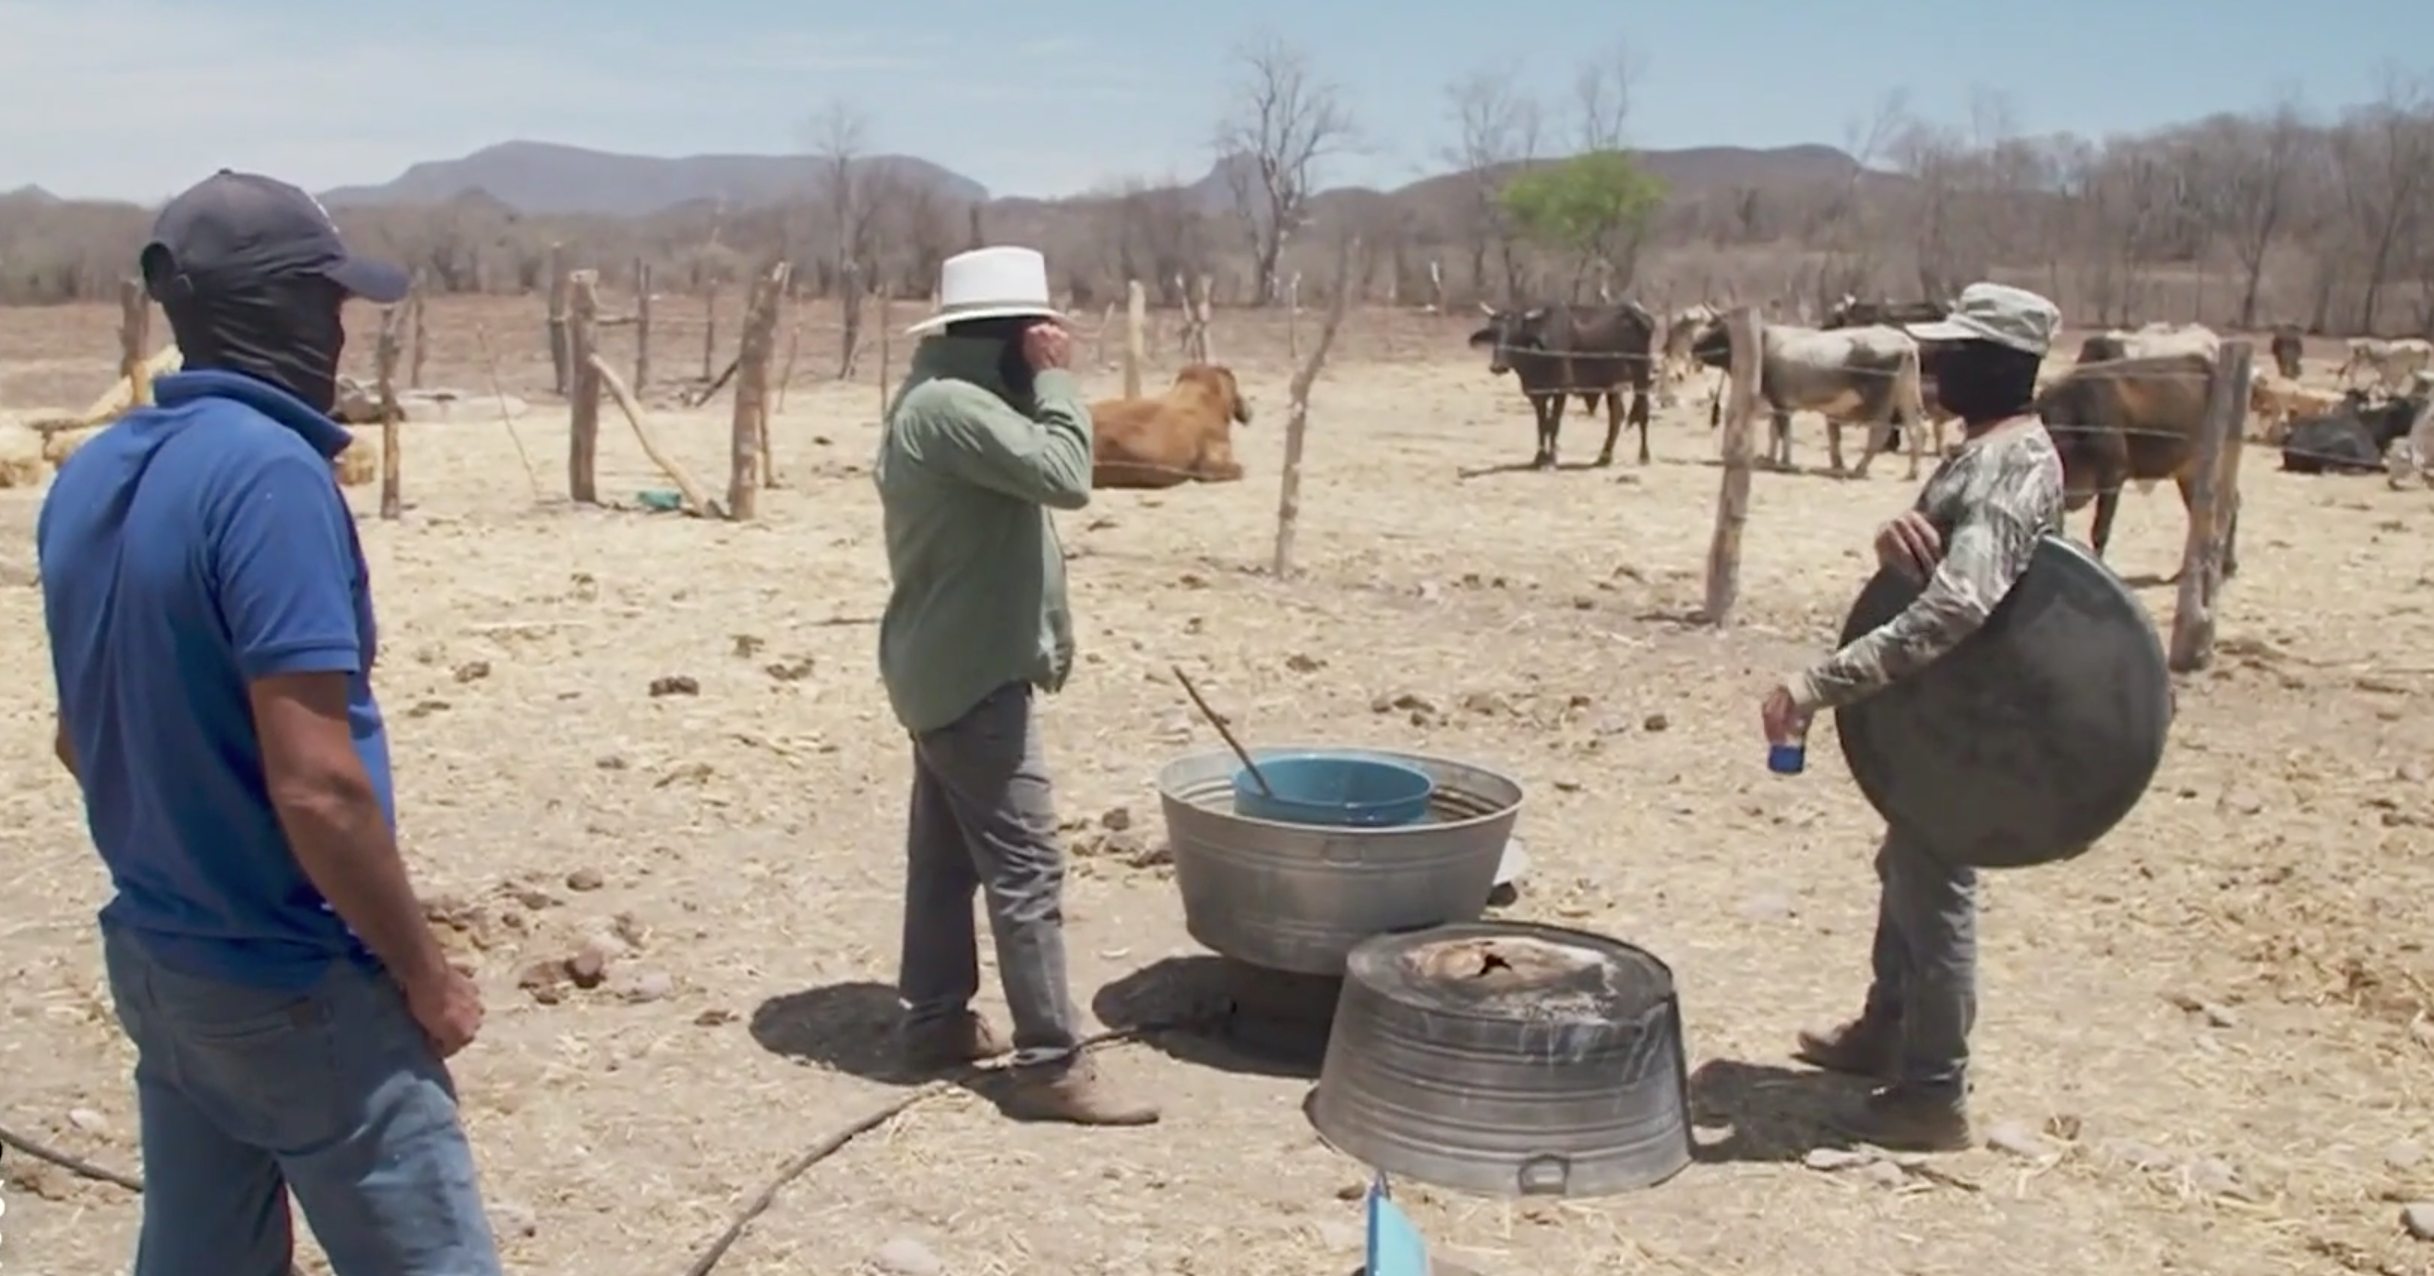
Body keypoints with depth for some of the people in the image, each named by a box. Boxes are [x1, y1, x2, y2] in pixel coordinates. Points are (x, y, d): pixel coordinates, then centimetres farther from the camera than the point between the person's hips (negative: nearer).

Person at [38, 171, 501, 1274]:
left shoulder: (89, 478, 5)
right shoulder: (267, 472, -21)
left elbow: (80, 737, 15)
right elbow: (316, 786, -25)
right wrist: (424, 974, -13)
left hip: (151, 961, 8)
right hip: (292, 984, -8)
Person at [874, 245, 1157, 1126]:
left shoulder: (942, 396, 13)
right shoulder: (953, 405, -21)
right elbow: (1064, 475, -28)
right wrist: (1056, 380, -18)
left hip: (950, 663, 11)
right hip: (971, 673, -11)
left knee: (948, 852, 17)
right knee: (1026, 865, -8)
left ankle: (936, 1019, 28)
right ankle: (1050, 1065, -4)